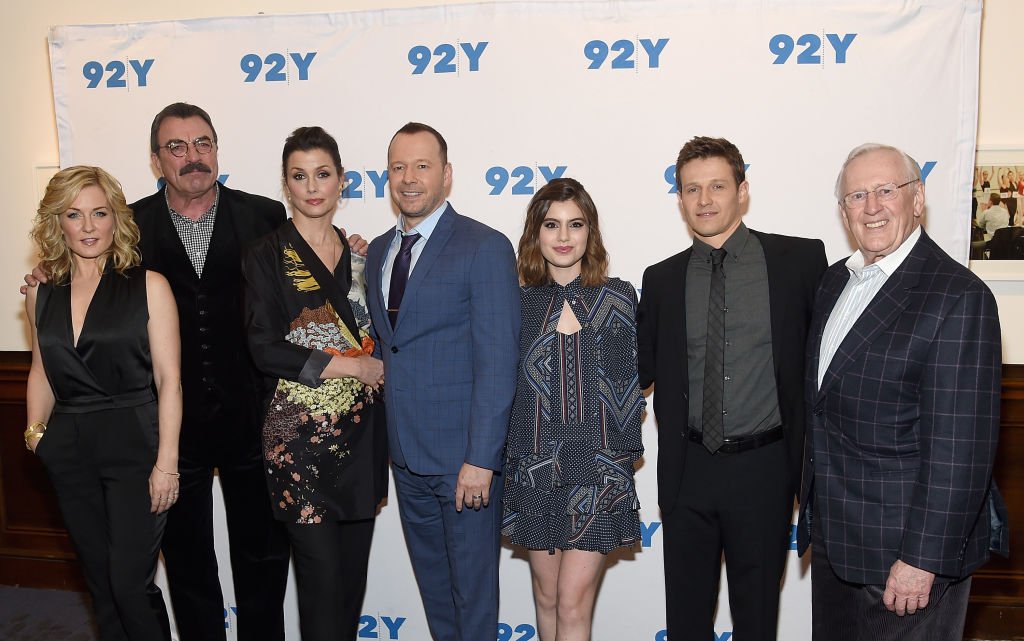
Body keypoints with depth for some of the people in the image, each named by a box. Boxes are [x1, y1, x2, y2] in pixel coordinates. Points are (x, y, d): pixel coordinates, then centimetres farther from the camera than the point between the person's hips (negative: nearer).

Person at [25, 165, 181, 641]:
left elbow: (169, 379, -10)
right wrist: (35, 431, 4)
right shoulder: (42, 296, 7)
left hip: (134, 445, -4)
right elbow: (42, 371, 19)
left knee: (132, 583, -3)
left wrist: (166, 463, -13)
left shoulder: (148, 286, -7)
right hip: (69, 453, 5)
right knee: (99, 581, 16)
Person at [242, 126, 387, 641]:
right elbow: (266, 349, -13)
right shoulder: (268, 256, -4)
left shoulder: (360, 252, 9)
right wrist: (355, 367, -12)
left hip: (361, 430, 5)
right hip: (299, 433, -4)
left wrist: (376, 366, 1)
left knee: (354, 567, 13)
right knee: (321, 569, 0)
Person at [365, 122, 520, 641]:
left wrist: (481, 459, -20)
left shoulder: (485, 247, -12)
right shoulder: (377, 251, 10)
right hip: (405, 452, 7)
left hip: (464, 455, -6)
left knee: (473, 586, 9)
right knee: (432, 582, 21)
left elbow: (497, 362, -16)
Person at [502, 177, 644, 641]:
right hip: (534, 468, 2)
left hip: (597, 468, -2)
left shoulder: (616, 298, -2)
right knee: (546, 594, 15)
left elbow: (630, 381, 0)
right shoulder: (520, 301, 2)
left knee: (573, 602, -2)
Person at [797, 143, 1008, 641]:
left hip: (906, 545, -7)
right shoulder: (835, 281, 7)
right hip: (832, 534, 7)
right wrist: (813, 505, 14)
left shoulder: (958, 296, -17)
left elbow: (960, 447, -20)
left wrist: (923, 559, -20)